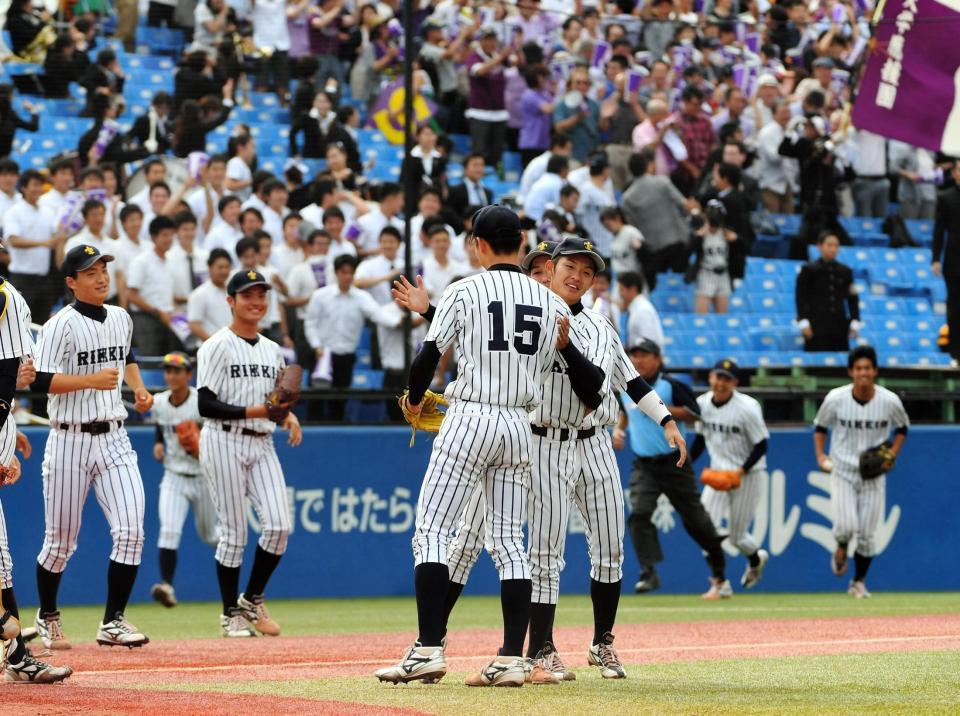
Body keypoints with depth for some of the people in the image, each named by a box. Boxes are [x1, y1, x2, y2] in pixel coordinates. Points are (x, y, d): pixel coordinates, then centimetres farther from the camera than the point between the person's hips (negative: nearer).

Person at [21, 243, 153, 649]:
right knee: (60, 539, 4)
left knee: (131, 529, -11)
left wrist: (139, 388, 12)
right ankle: (47, 617, 26)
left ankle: (113, 622, -5)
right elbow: (39, 382, -17)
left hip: (114, 440, 5)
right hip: (70, 441, -5)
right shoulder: (61, 326, -10)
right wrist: (92, 380, -25)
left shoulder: (122, 319, 11)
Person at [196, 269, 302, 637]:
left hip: (262, 444, 6)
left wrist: (289, 417, 0)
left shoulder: (272, 350, 16)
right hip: (224, 442, -6)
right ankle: (231, 613, 8)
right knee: (233, 530, -4)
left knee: (278, 524, -7)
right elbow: (206, 404, -12)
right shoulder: (217, 346, -5)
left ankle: (252, 600, 12)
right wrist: (253, 411, -20)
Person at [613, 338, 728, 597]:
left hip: (674, 463, -3)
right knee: (639, 513, -19)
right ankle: (649, 573, -19)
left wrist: (663, 408, -20)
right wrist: (618, 428, 8)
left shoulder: (671, 386, -7)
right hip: (643, 466, 3)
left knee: (694, 517, 5)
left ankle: (719, 572, 25)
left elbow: (693, 415, -10)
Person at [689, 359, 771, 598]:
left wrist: (741, 471, -25)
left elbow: (761, 446, -14)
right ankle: (719, 584, -8)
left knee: (737, 536, 3)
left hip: (748, 474, -5)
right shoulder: (703, 403, -3)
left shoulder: (747, 408, -20)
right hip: (718, 471, 5)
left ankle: (756, 558, 39)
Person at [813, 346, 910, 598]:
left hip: (873, 474, 1)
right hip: (842, 471, -1)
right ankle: (841, 550, 20)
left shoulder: (890, 401, -9)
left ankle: (858, 582, 22)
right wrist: (820, 456, -7)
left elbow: (902, 428, 10)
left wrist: (892, 455, -4)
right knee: (846, 526, -17)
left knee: (867, 534, 1)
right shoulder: (836, 399, -11)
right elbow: (820, 426, 7)